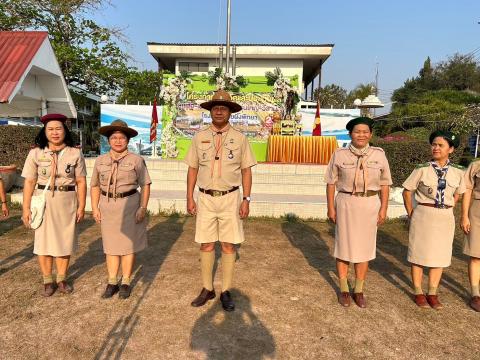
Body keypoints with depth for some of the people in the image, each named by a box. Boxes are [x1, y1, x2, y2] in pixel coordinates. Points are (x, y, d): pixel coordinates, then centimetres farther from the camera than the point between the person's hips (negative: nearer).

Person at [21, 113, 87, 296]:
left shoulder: (75, 153, -1)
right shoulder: (35, 153, -1)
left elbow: (81, 182, 0)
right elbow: (29, 182, -1)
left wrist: (81, 206, -2)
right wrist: (26, 208, -4)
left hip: (67, 202, 0)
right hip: (43, 202, 0)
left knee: (65, 241, 9)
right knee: (44, 242, 6)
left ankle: (61, 279, 26)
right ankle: (47, 280, 23)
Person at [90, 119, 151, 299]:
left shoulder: (136, 160, -4)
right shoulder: (100, 161, 6)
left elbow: (145, 185, -5)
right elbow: (95, 186, 11)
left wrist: (143, 207, -11)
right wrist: (95, 208, 4)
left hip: (130, 205, -3)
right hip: (108, 207, 3)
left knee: (128, 245, 5)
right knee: (111, 246, 10)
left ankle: (126, 283, 18)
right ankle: (112, 283, 21)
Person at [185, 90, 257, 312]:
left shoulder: (239, 138, 1)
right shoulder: (200, 137, 5)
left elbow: (246, 170, 1)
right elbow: (193, 168, 7)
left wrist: (246, 199, -5)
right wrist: (189, 198, 2)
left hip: (230, 198, -1)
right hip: (206, 198, 1)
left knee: (228, 246, 5)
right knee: (206, 245, 7)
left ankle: (226, 292, 19)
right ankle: (207, 289, 24)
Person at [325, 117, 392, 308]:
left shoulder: (379, 155, 2)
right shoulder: (340, 154, -3)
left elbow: (384, 184, 5)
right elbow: (331, 182, -1)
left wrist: (384, 208, 0)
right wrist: (331, 207, -4)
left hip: (370, 205, 1)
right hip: (346, 204, -1)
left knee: (364, 247, 8)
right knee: (344, 245, 6)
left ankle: (359, 290, 24)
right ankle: (343, 289, 22)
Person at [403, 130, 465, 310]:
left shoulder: (457, 172, -1)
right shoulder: (422, 169, -10)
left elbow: (457, 194, 17)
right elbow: (407, 191, -2)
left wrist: (447, 211, 9)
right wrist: (411, 214, -1)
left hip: (445, 219, 3)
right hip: (423, 216, -3)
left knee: (439, 256, 11)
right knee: (419, 254, 6)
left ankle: (432, 293, 25)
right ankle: (418, 292, 20)